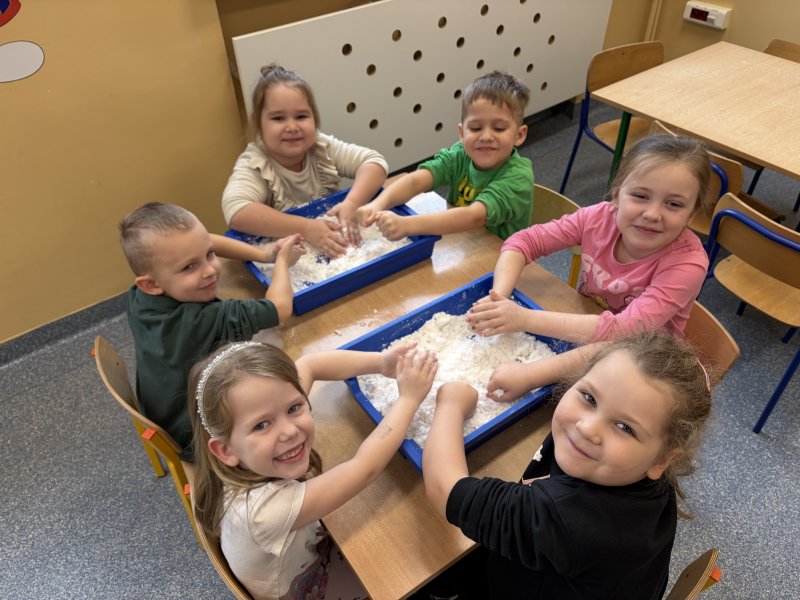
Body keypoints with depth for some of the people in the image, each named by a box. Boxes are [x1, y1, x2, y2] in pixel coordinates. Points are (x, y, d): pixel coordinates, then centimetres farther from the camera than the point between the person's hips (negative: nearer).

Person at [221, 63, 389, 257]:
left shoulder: (323, 147, -6)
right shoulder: (254, 165, -17)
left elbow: (374, 162, -10)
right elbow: (236, 212, -35)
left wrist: (351, 204, -29)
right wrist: (306, 228, -40)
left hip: (335, 251, 4)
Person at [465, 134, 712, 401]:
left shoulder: (688, 262, -27)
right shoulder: (600, 217, -17)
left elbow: (625, 332, -38)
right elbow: (523, 241, -11)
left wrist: (526, 318, -45)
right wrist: (499, 299, -30)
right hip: (579, 341, 3)